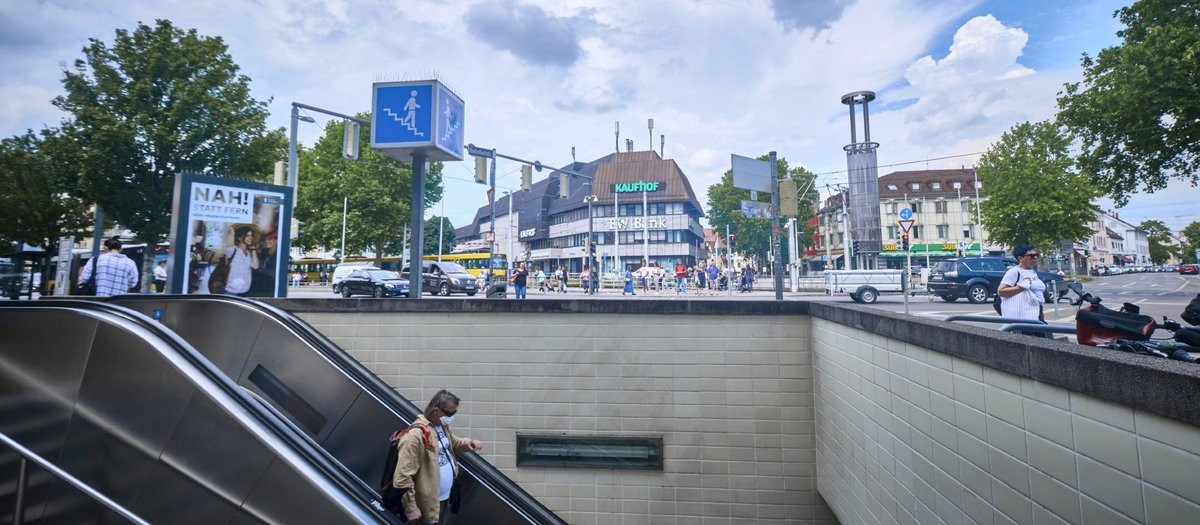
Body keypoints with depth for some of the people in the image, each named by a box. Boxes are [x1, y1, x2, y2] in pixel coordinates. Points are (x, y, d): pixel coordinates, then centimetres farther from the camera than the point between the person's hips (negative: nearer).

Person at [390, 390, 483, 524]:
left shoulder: (443, 426, 3)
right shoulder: (416, 435, -26)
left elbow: (453, 442, 21)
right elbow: (403, 476, -26)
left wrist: (468, 443, -1)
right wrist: (410, 508, -22)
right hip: (429, 504, -8)